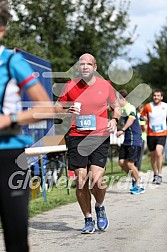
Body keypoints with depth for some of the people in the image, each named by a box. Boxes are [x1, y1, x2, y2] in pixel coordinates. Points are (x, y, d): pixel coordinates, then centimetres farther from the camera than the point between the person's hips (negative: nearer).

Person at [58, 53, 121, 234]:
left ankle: (100, 207, 20)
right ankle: (88, 220, 15)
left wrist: (114, 120, 0)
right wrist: (68, 110, -8)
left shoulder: (105, 85, 6)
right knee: (81, 180, -2)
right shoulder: (70, 86, 4)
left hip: (100, 137, -1)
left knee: (96, 180, -13)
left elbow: (116, 106, 20)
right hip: (77, 137, 1)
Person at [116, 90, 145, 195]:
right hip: (126, 141, 9)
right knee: (122, 162, 3)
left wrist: (122, 130, -47)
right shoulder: (123, 109, 14)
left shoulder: (130, 108, -16)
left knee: (129, 163, -9)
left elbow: (131, 119, -35)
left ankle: (140, 186, 6)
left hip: (134, 141, -9)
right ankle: (137, 179, 21)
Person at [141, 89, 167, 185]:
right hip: (151, 134, 1)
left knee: (159, 153, -20)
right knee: (153, 155, 10)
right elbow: (142, 116, 9)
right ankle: (155, 174, 29)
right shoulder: (148, 106, -2)